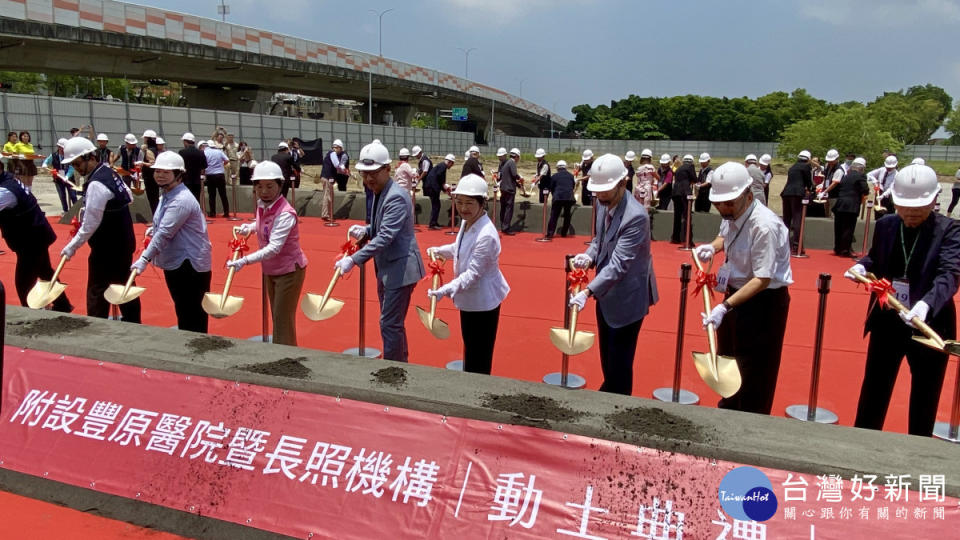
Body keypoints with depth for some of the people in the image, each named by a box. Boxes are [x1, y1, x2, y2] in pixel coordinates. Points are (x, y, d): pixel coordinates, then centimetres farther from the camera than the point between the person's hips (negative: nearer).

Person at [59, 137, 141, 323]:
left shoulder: (96, 184, -22)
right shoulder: (110, 173, 5)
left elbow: (91, 224, -21)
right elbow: (129, 197, 19)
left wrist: (72, 247, -12)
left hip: (107, 248, -9)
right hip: (123, 242, 9)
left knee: (97, 293, 0)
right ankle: (133, 323, 26)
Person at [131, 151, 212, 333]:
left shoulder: (181, 200, -21)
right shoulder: (166, 194, 12)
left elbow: (165, 232, -27)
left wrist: (145, 258, -28)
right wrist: (154, 229, 9)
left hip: (189, 265, -11)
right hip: (174, 262, 11)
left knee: (191, 316, -4)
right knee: (181, 310, 20)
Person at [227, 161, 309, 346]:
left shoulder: (285, 213, -25)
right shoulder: (262, 206, -1)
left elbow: (274, 247, -34)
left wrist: (245, 260, -41)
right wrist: (250, 227, 5)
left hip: (289, 270, -8)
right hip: (270, 270, 8)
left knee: (283, 322, -5)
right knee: (276, 318, 17)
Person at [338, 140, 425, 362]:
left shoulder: (396, 197, -21)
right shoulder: (379, 193, 9)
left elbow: (386, 236, -28)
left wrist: (354, 260, -31)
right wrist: (365, 230, 0)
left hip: (400, 269, -10)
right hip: (386, 268, 10)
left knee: (390, 324, -6)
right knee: (393, 323, 19)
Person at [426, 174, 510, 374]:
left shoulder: (486, 235, -29)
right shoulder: (467, 222, 0)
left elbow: (473, 273, -29)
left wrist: (446, 290, -36)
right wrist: (440, 250, 4)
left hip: (483, 302, -9)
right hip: (469, 298, 10)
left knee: (479, 360, 1)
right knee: (469, 349, 24)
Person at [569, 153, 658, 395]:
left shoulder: (636, 216, -28)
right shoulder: (604, 204, -2)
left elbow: (619, 263, -31)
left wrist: (588, 292, -37)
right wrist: (589, 256, -10)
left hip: (627, 297, -8)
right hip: (607, 293, 8)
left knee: (619, 361, 2)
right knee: (606, 355, 24)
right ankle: (607, 392, 43)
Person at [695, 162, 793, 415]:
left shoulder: (764, 226, -30)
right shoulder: (731, 215, -4)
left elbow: (762, 279, -30)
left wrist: (725, 307, -36)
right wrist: (712, 247, -3)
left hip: (764, 301, -9)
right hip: (736, 292, 9)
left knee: (754, 375, 2)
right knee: (727, 359, 23)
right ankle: (728, 411, 44)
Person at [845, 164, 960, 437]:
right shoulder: (885, 224, 1)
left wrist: (926, 304, -44)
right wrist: (862, 266, -9)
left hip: (929, 325, -3)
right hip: (887, 322, 4)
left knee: (924, 400, 13)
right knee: (873, 391, 15)